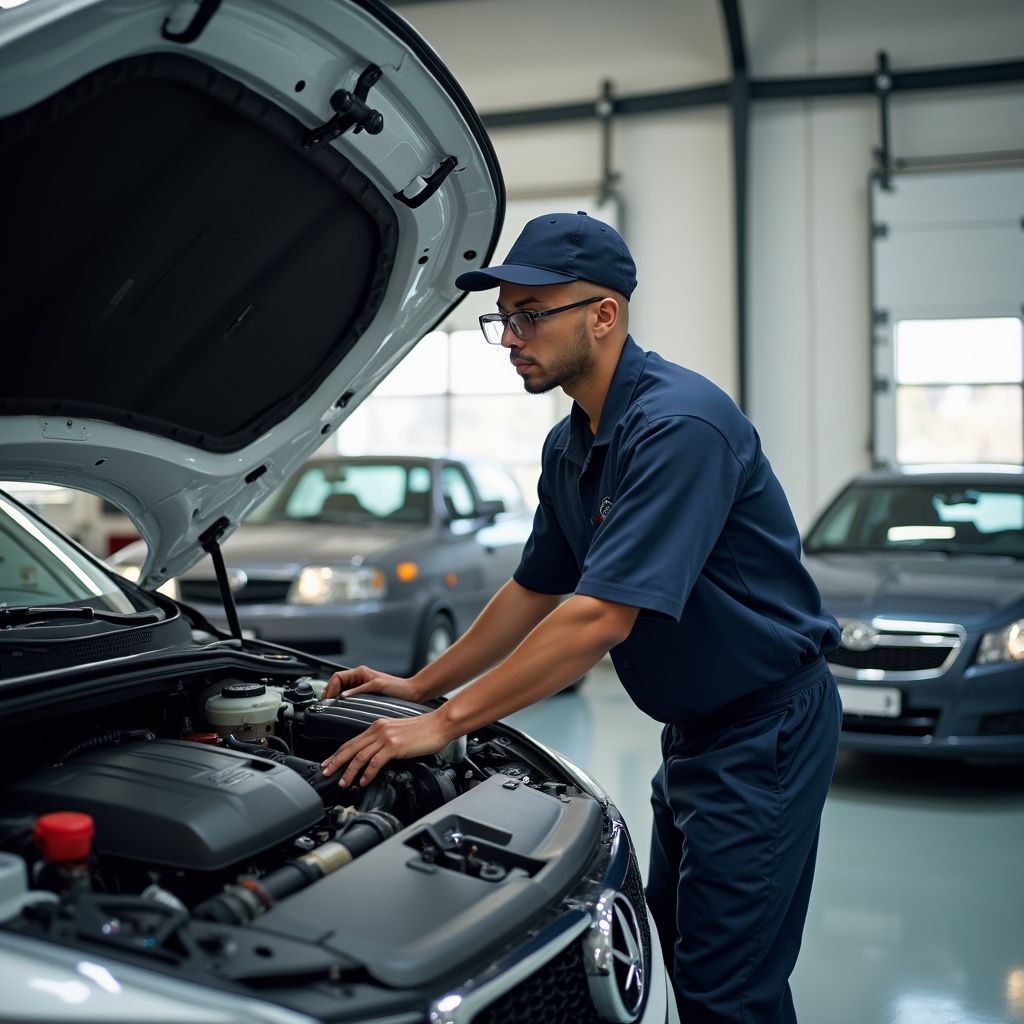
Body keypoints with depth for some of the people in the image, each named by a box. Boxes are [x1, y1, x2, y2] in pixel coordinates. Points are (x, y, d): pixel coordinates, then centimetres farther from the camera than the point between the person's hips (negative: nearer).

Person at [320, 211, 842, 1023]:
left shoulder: (678, 423, -26)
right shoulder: (570, 447, 5)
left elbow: (602, 616, -31)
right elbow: (536, 590, 16)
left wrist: (447, 722, -27)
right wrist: (420, 687, 12)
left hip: (767, 723, -10)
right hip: (694, 725, 10)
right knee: (680, 934, 21)